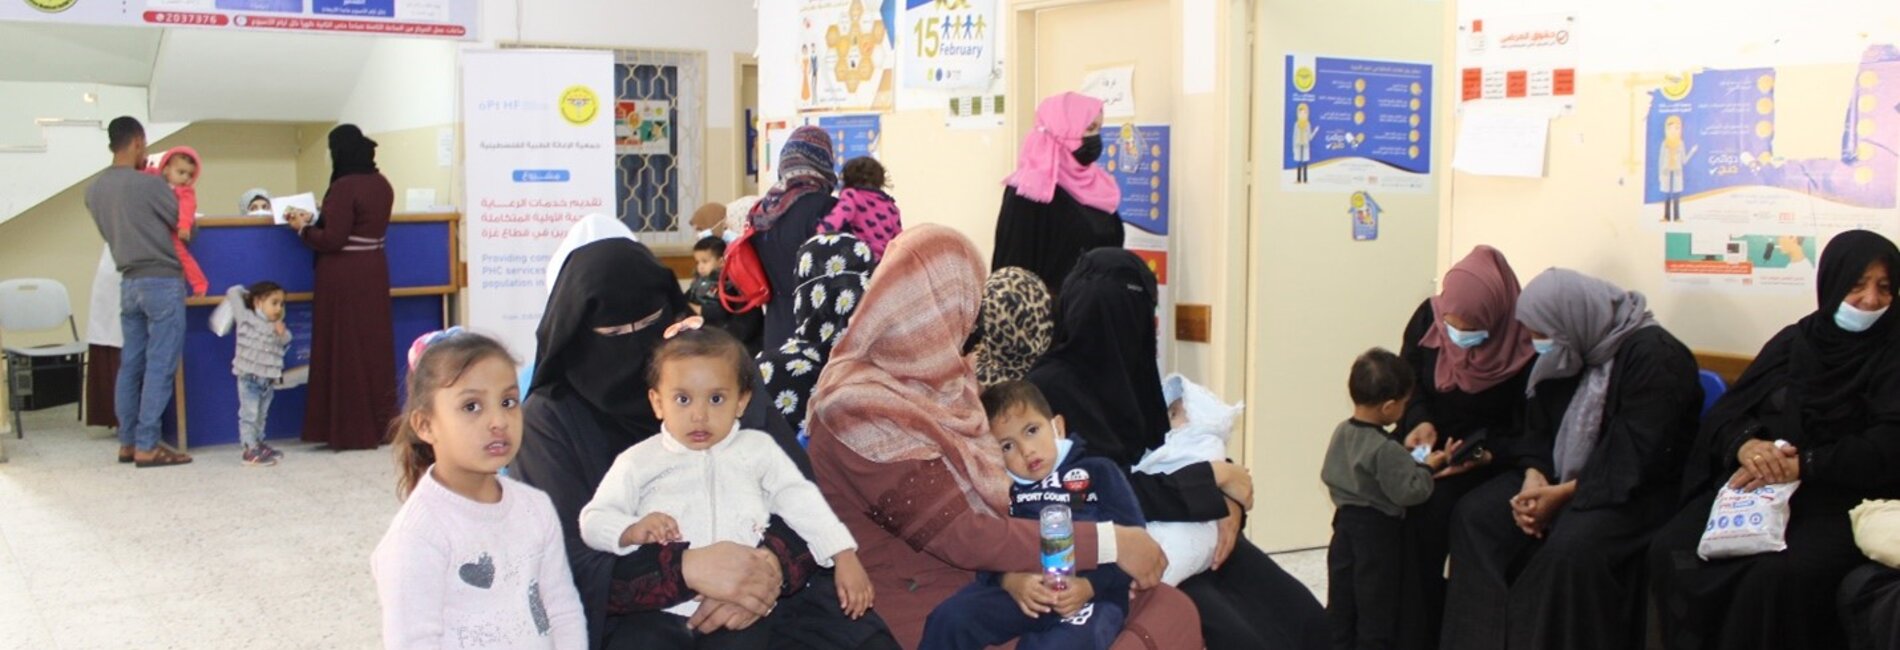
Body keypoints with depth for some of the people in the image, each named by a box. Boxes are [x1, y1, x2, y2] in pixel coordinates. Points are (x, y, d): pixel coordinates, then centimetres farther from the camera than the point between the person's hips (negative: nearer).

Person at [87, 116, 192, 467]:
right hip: (162, 281, -7)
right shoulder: (149, 184, -14)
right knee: (160, 367, -4)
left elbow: (112, 231, 14)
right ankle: (146, 447, -4)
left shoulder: (94, 190, 6)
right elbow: (184, 225, -2)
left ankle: (127, 442, 15)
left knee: (131, 364, 11)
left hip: (129, 282, 7)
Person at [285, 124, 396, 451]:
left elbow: (333, 239, -17)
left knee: (345, 350, 0)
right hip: (374, 269, 7)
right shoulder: (382, 185, 8)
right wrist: (317, 221, 17)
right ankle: (381, 423, 16)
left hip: (343, 275, -7)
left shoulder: (344, 188, -15)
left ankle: (350, 431, 5)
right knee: (375, 345, 12)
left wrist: (304, 228, -1)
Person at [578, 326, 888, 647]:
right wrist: (633, 531, -13)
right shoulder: (638, 462, 13)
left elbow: (801, 501, 17)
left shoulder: (757, 448, 17)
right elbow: (593, 520, 10)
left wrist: (845, 557, 6)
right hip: (675, 607, -1)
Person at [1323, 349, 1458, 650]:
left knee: (1341, 596, 14)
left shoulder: (1341, 433, 1)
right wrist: (1427, 467, -9)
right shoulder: (1387, 450, -24)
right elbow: (1408, 491, -25)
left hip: (1345, 522, 7)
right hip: (1378, 531, -7)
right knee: (1377, 602, 5)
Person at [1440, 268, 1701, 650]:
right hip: (1560, 479, 8)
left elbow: (1638, 458, -23)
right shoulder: (1567, 353, 8)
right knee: (1474, 514, -9)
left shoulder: (1654, 356, -17)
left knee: (1571, 548, -34)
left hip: (1633, 492, -8)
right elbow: (1539, 429, 12)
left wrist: (1563, 494, -22)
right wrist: (1534, 477, -9)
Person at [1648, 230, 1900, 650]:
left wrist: (1801, 465, -22)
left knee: (1778, 577, -34)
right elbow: (1725, 413, 10)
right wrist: (1745, 444, -13)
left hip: (1842, 499, -4)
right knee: (1671, 552, -22)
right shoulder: (1793, 341, 13)